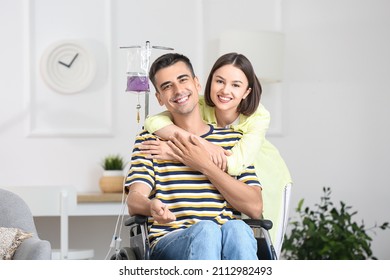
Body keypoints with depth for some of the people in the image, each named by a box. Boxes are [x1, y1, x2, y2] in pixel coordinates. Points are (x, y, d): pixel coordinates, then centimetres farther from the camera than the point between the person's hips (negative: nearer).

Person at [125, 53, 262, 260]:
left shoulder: (234, 140, 18)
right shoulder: (149, 140, 16)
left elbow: (254, 208, 6)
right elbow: (134, 200, 0)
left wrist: (205, 166, 0)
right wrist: (152, 207, -26)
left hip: (226, 242, 2)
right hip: (168, 242, -1)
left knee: (236, 229, -36)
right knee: (206, 229, -37)